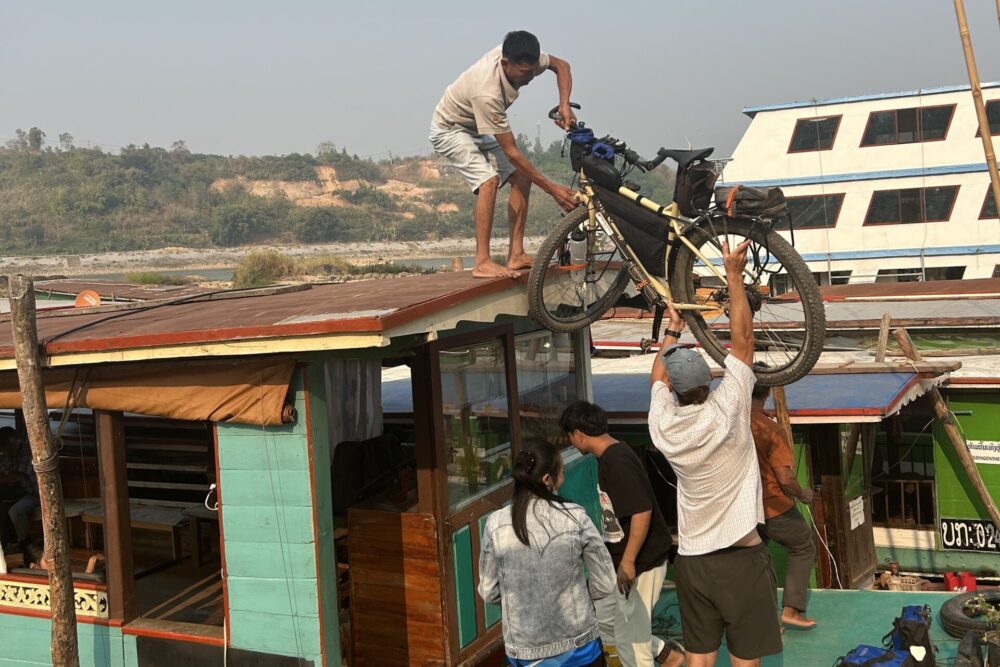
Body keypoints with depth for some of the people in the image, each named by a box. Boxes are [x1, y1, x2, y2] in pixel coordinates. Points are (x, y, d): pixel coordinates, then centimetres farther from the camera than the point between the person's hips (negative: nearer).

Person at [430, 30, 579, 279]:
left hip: (480, 127, 8)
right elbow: (510, 151, -35)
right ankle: (482, 263, -25)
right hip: (450, 130, -8)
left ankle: (516, 254, -2)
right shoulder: (487, 93, -41)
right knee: (489, 180, -28)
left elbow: (561, 65, 0)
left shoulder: (520, 59, -22)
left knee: (521, 177, -6)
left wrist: (564, 106, -18)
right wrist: (552, 189, -34)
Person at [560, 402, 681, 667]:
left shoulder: (616, 461, -22)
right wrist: (621, 560, 25)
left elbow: (642, 512, -28)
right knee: (603, 621, 19)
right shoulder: (610, 456, 8)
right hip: (624, 561, 10)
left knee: (629, 637, 1)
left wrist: (628, 561, -25)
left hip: (640, 564, -10)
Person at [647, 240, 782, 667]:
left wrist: (672, 329, 29)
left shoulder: (662, 426, -4)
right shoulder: (725, 413, -15)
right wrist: (734, 275, -6)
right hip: (741, 557, -4)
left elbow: (658, 376, 17)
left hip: (691, 558, 4)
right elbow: (742, 340, -10)